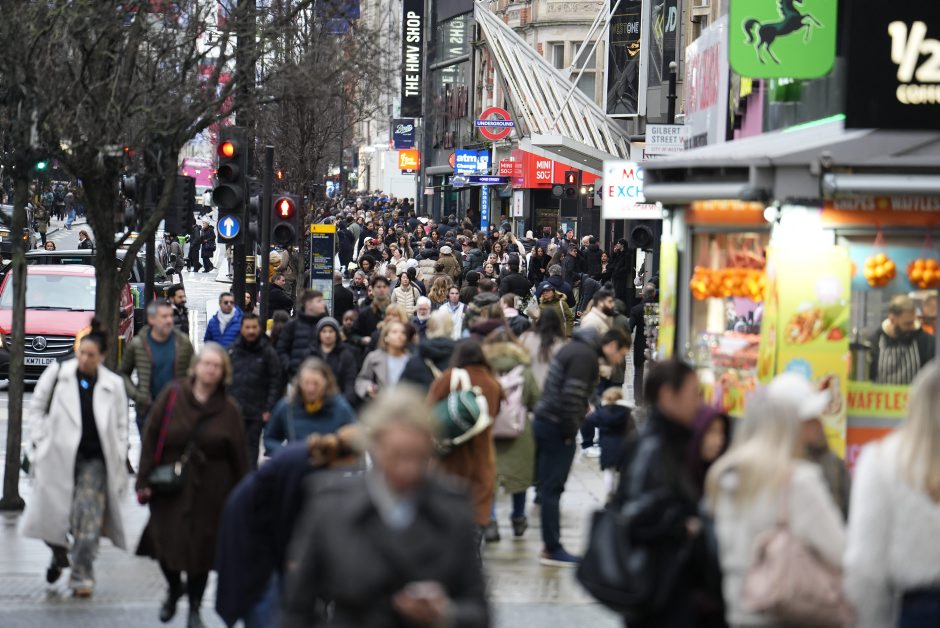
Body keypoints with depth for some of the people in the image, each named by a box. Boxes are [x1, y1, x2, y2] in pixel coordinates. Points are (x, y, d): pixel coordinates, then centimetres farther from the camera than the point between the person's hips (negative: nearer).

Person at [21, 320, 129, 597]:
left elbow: (121, 427, 10)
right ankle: (59, 555, 35)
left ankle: (82, 576, 1)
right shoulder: (57, 374, 0)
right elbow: (36, 409, 7)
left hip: (94, 459, 0)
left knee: (88, 520, -7)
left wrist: (118, 460, 3)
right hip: (58, 456, 0)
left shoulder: (113, 385, 4)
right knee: (52, 515, 3)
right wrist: (40, 441, -1)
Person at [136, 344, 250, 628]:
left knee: (201, 549, 5)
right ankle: (174, 588, 35)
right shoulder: (172, 396, -2)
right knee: (165, 544, 1)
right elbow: (151, 437, -1)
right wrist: (144, 481, -6)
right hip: (169, 488, 0)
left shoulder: (229, 410, 0)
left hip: (209, 493, 0)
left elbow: (239, 458, 2)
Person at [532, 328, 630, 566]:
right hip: (557, 428, -10)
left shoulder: (576, 348, 17)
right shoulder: (586, 356, -14)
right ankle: (552, 550, -1)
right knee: (552, 489, -5)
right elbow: (571, 396, -23)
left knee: (548, 487, 11)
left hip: (544, 421, 10)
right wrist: (569, 432, -15)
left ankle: (551, 546, 15)